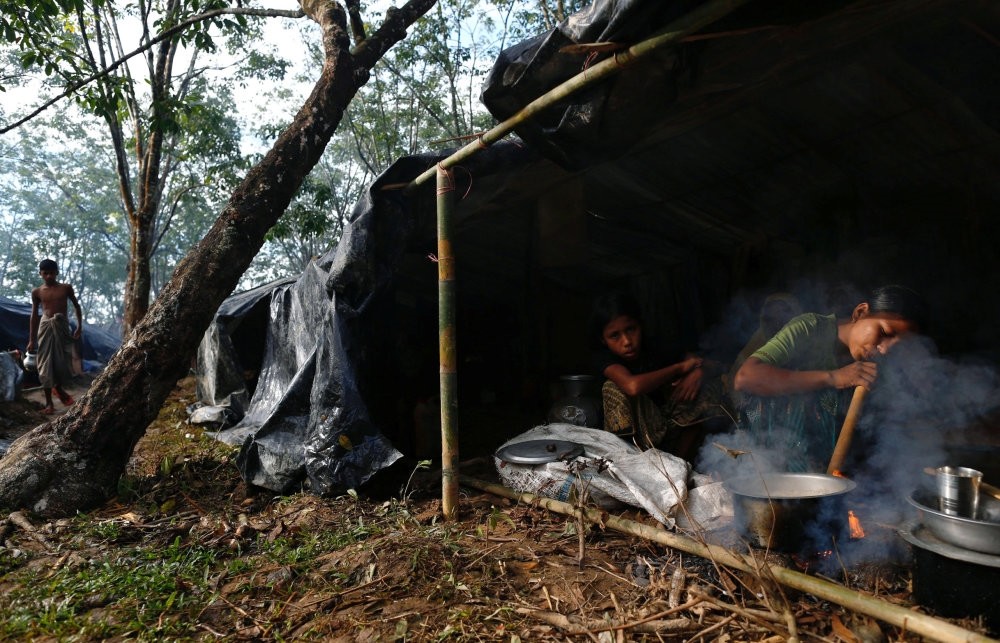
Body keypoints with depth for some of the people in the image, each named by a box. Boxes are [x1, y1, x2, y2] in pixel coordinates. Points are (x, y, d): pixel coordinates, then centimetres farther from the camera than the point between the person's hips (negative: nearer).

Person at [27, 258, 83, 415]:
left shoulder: (66, 288, 4)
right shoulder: (37, 292, 5)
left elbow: (76, 306, 13)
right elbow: (34, 315, 8)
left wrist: (79, 326, 4)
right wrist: (31, 340, 7)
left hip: (62, 326, 0)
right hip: (45, 327, 0)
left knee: (64, 361, 0)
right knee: (45, 364, 0)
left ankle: (58, 387, 32)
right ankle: (49, 403, 5)